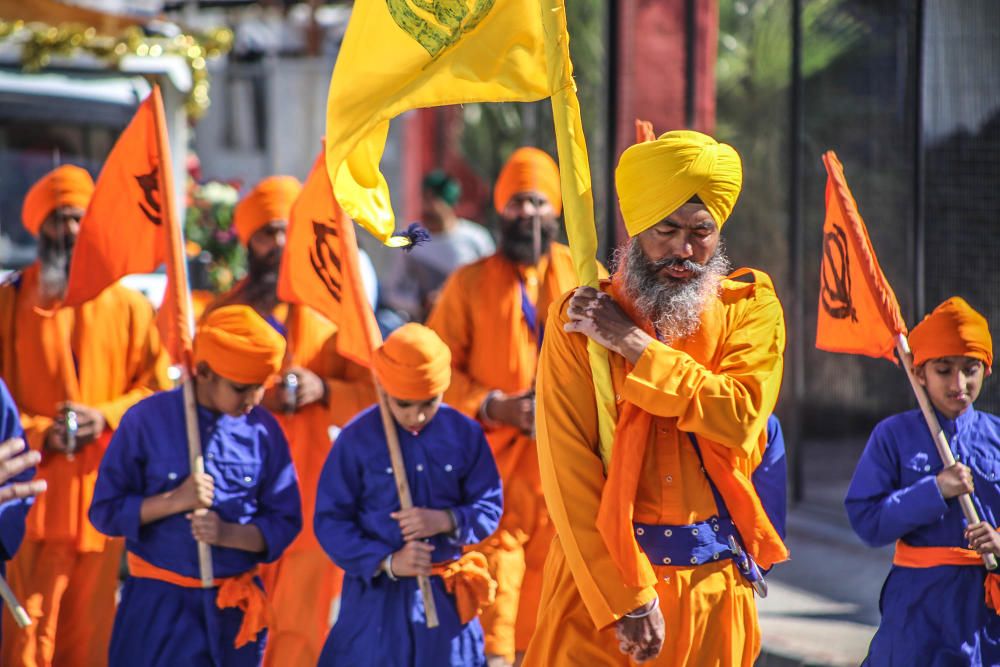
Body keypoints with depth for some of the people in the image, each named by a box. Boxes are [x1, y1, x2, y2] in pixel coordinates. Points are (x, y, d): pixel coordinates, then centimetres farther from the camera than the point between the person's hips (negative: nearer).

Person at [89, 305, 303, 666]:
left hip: (235, 608, 3)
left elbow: (284, 522, 3)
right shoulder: (147, 421, -6)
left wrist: (227, 533, -16)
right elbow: (105, 511, -4)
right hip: (159, 604, -2)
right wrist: (175, 501, -18)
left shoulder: (263, 430, 0)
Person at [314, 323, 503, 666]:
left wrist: (446, 521, -17)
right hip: (377, 596, -2)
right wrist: (386, 562, -17)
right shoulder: (358, 438, -8)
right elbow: (330, 519, -5)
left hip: (445, 596, 2)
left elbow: (490, 505, 4)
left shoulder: (465, 434, -1)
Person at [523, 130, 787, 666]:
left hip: (713, 580, 1)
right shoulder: (579, 319, -2)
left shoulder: (749, 307, 3)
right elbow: (569, 469, -9)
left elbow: (740, 418, -15)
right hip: (600, 570, -1)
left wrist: (632, 343, -15)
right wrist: (627, 597, -17)